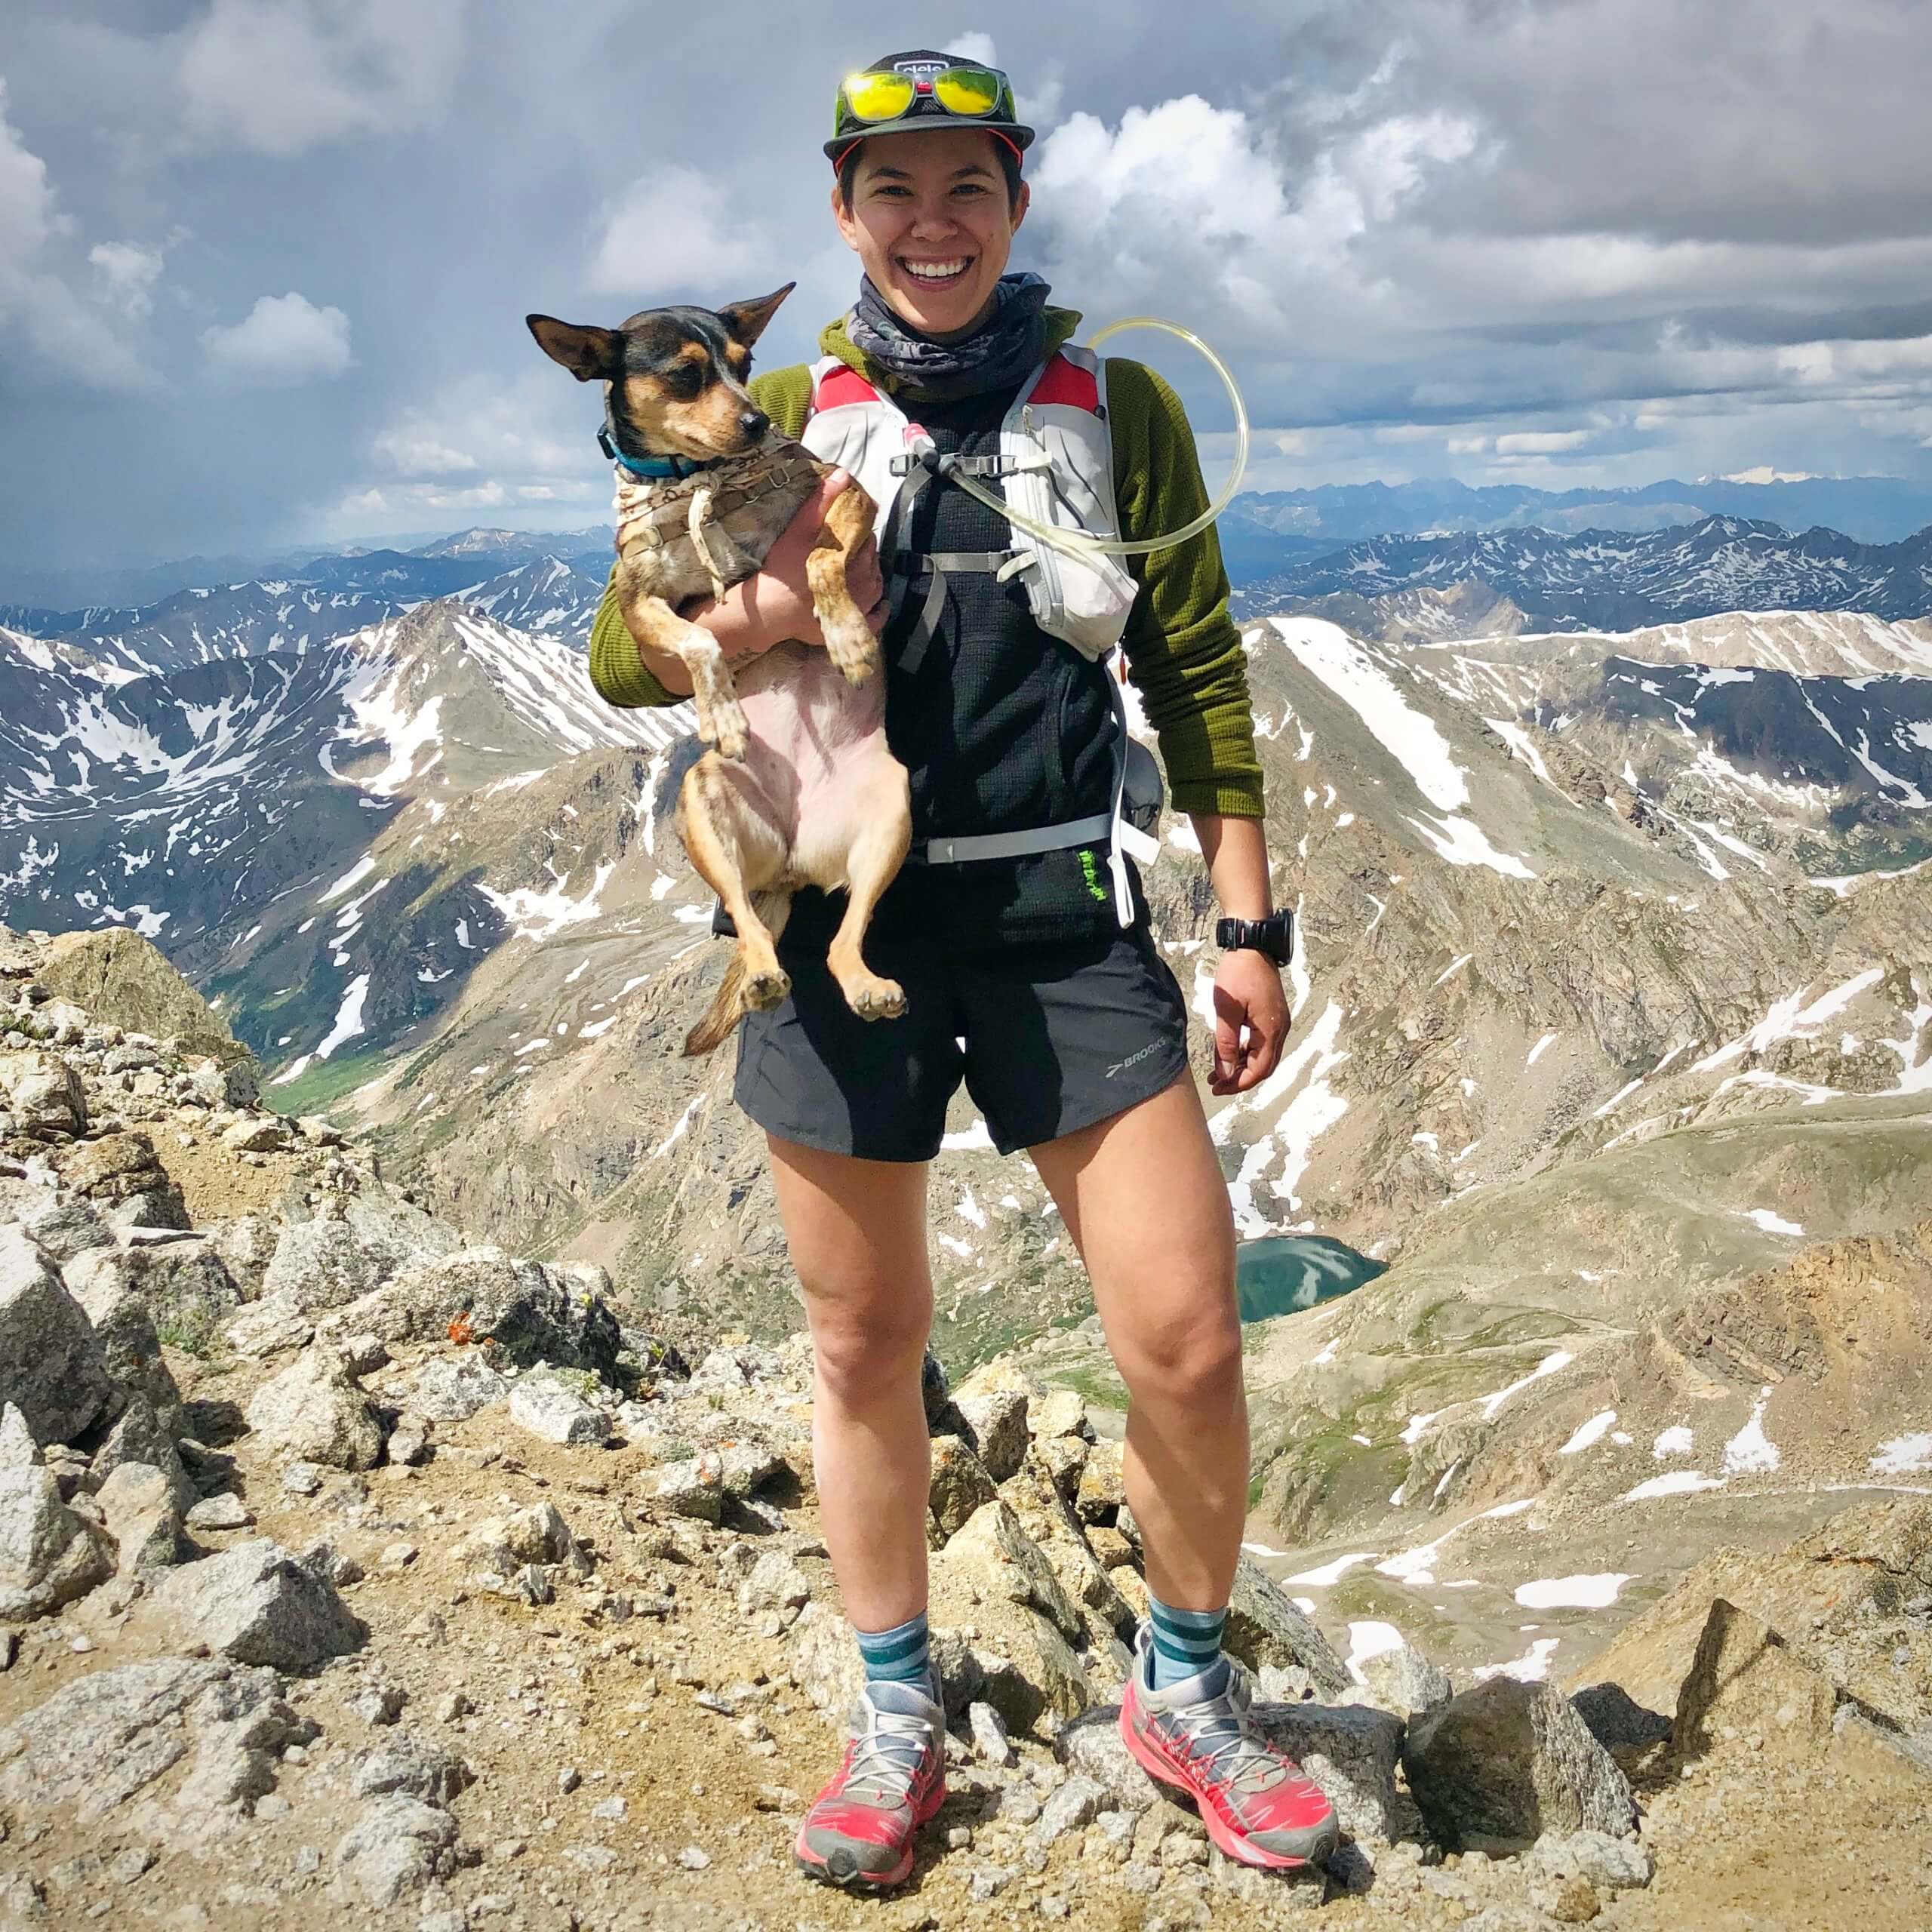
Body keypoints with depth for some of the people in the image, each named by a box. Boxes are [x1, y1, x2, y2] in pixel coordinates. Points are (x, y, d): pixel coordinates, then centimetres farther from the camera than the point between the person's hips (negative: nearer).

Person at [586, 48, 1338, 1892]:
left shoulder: (1118, 410, 6)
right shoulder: (779, 420, 6)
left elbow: (1200, 678, 7)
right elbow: (619, 655, 7)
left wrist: (1249, 927, 3)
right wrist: (745, 619, -16)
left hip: (1064, 924, 0)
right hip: (843, 928, 1)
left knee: (1189, 1347, -2)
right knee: (865, 1349, 11)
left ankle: (1184, 1688, 25)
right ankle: (898, 1715, 32)